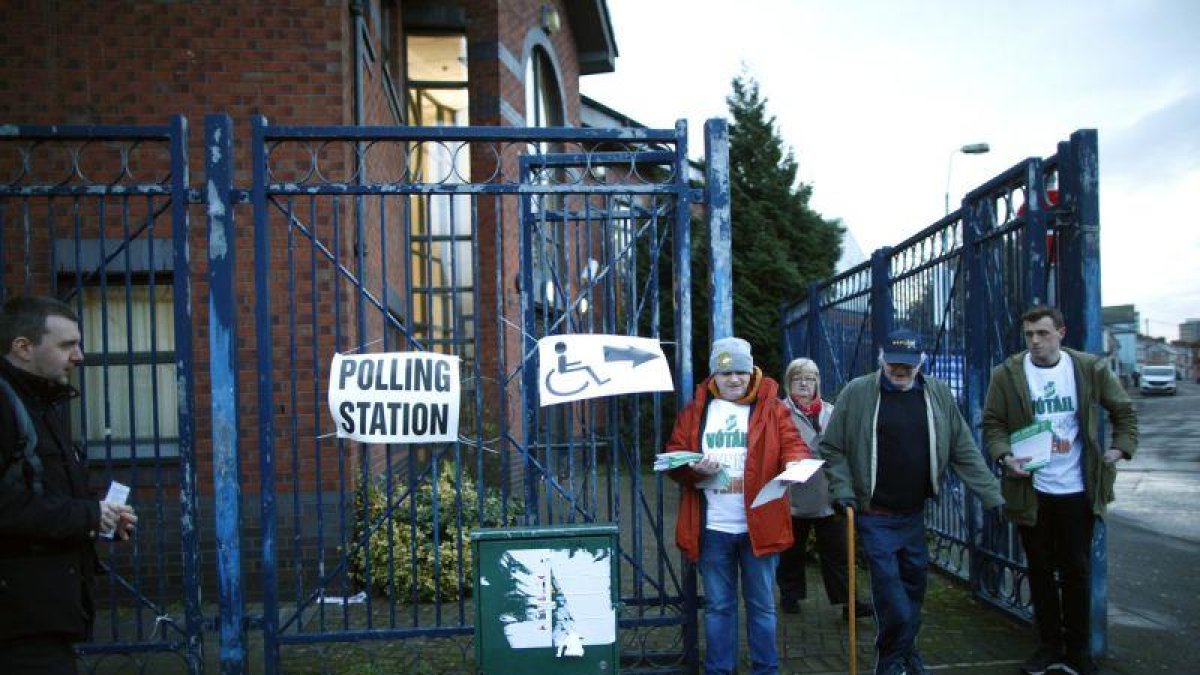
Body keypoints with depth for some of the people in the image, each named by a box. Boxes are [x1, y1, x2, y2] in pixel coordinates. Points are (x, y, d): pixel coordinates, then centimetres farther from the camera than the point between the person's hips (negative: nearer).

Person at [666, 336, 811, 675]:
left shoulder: (772, 408, 2)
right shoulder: (695, 410, 5)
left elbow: (793, 445, -5)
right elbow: (674, 458, 4)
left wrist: (795, 463, -28)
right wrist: (695, 469, -18)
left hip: (759, 525, -1)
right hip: (712, 528, 1)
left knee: (762, 605, 13)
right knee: (718, 606, 13)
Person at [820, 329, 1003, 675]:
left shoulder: (938, 394, 0)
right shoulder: (856, 393, -9)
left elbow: (965, 451, 4)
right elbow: (832, 448, -3)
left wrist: (994, 497, 1)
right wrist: (842, 490, -12)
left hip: (915, 513, 4)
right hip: (875, 515, -4)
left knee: (915, 581, 15)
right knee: (889, 585, -6)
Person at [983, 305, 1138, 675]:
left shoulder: (1090, 368, -1)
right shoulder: (1007, 374, -5)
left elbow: (1124, 411, 12)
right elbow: (992, 423, -1)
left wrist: (1121, 448, -1)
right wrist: (1005, 456, -17)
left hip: (1077, 490, 0)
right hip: (1032, 490, 0)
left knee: (1077, 571, 9)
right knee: (1041, 570, 11)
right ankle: (1049, 645, 25)